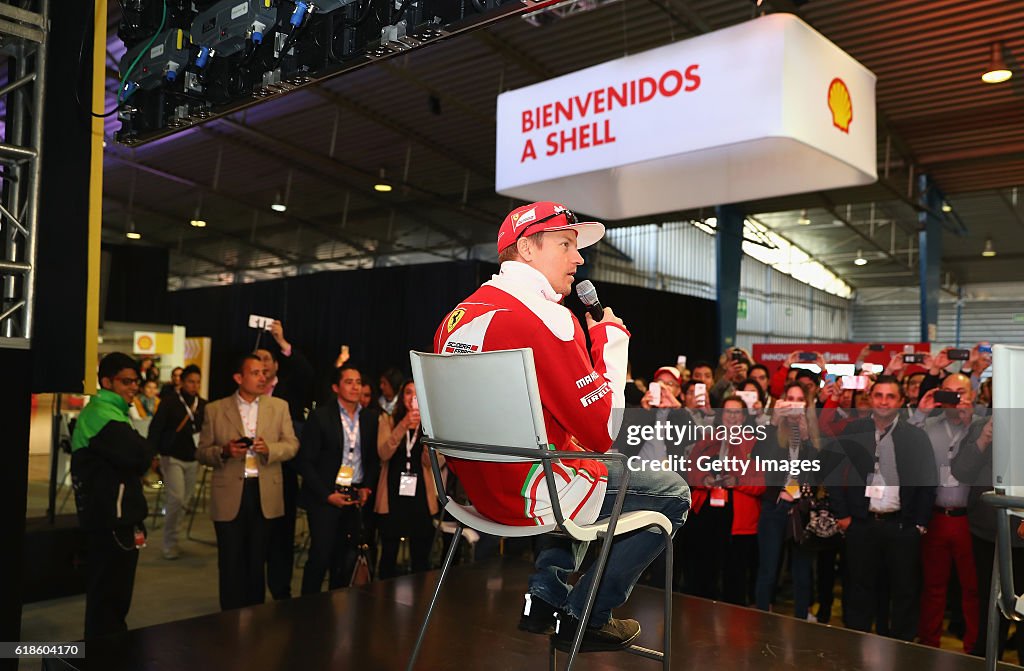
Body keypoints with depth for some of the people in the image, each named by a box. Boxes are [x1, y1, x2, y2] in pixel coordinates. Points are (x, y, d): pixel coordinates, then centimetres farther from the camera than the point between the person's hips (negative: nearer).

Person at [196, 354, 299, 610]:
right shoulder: (215, 410, 1)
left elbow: (292, 444, 2)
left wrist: (269, 449, -18)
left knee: (257, 560, 13)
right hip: (229, 495, -1)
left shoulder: (279, 407, 5)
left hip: (265, 494, 2)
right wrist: (224, 452, -17)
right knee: (231, 562, 6)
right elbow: (201, 452, 4)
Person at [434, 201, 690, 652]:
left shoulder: (459, 315, 6)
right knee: (673, 494, 9)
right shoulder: (545, 316, -21)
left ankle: (545, 596, 28)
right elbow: (605, 431, -19)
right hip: (533, 497, -9)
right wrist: (611, 339, -8)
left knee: (591, 472, 35)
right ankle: (584, 617, 13)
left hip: (478, 488, 9)